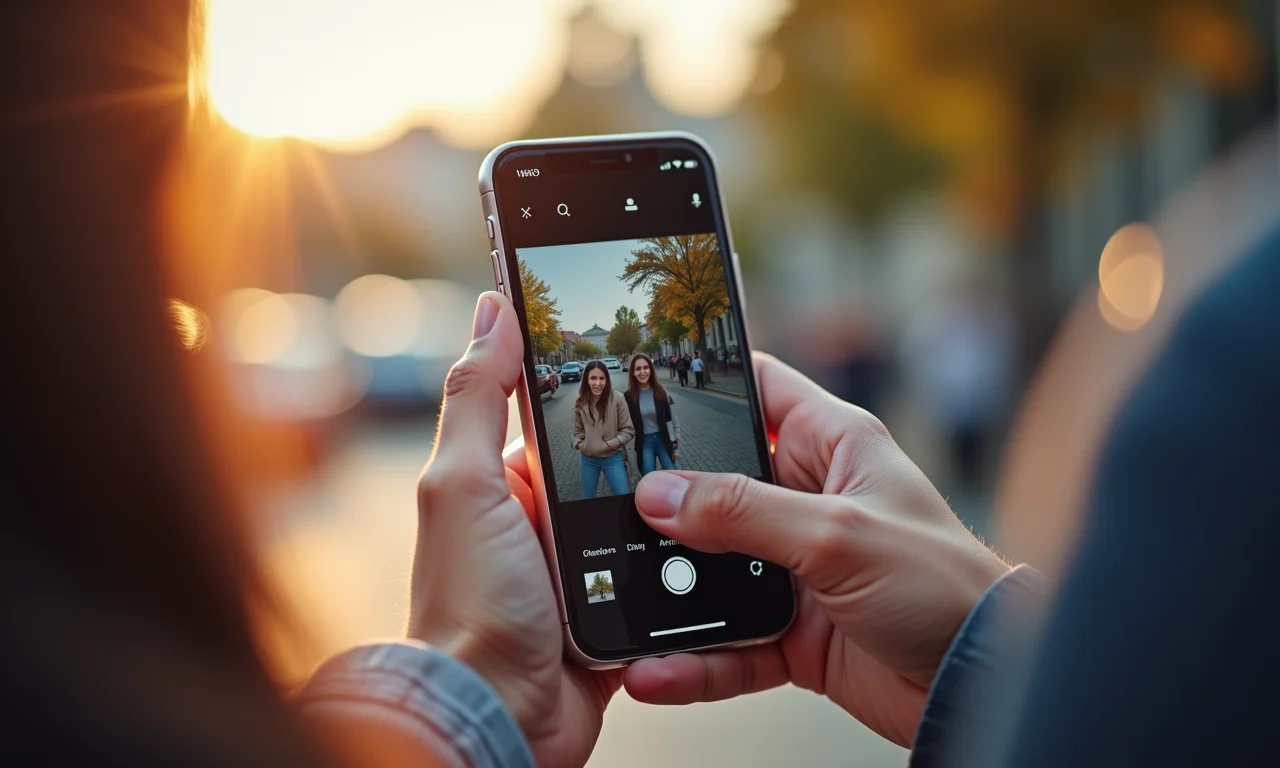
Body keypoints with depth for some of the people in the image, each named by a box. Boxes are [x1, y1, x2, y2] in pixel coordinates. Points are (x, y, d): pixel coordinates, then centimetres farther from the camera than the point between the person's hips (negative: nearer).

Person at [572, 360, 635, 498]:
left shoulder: (617, 399, -12)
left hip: (613, 458, -3)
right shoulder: (581, 403, -2)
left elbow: (628, 430, -6)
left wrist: (613, 443, -17)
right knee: (588, 500, 17)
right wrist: (578, 444, -8)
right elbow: (578, 431, 10)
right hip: (587, 459, 3)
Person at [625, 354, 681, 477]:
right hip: (644, 443, 0)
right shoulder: (629, 396, -7)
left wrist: (676, 445, 0)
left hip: (663, 440, 0)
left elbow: (672, 418, 1)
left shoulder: (661, 391, -6)